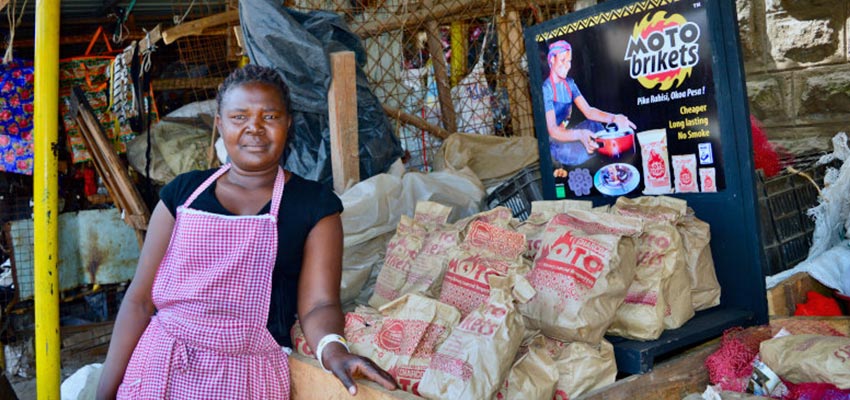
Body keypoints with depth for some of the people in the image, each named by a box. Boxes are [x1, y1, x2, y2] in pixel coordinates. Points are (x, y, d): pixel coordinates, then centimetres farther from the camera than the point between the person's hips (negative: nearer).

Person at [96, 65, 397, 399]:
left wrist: (332, 348, -31)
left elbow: (318, 304, -10)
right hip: (156, 368, 3)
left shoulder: (316, 205, -3)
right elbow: (140, 299, 2)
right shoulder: (183, 192, 4)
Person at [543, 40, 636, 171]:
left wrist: (614, 118, -20)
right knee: (583, 150, -29)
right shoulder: (545, 89, -20)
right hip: (550, 142, -8)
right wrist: (579, 134, -48)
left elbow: (588, 111, -2)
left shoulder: (569, 83, 5)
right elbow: (552, 130, -30)